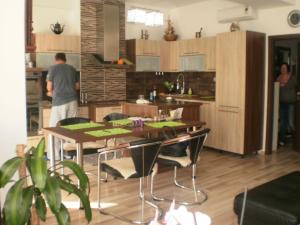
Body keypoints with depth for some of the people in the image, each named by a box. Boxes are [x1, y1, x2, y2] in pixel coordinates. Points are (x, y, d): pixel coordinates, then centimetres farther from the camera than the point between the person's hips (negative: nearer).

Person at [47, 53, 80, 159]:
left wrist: (51, 92, 21)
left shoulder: (53, 68, 1)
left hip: (59, 101, -4)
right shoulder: (72, 68, 13)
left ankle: (54, 155, 6)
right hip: (72, 101, 4)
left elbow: (49, 87, 0)